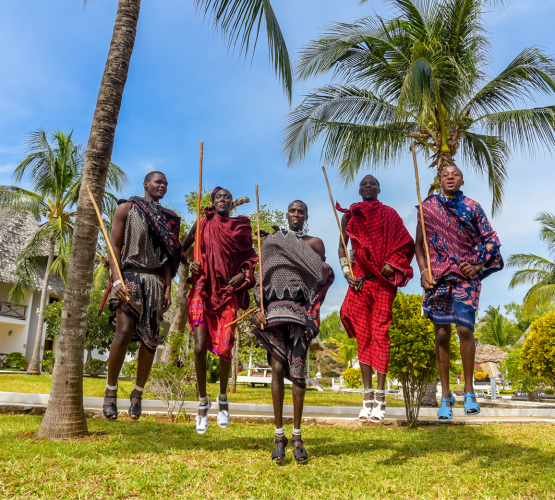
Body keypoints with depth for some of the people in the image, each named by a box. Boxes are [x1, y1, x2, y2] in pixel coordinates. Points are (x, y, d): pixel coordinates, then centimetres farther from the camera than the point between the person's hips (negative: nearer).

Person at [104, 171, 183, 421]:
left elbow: (169, 255, 12)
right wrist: (116, 281, -13)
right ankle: (111, 392, -1)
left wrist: (168, 288, 2)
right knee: (124, 332, -15)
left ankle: (138, 394, 11)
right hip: (130, 276, -3)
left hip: (156, 281, 4)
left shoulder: (168, 218, 16)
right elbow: (115, 246, -1)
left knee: (150, 338, 0)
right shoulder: (126, 208, 7)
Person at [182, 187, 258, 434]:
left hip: (228, 292, 0)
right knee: (200, 346, -10)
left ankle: (223, 398, 24)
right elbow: (181, 249, 14)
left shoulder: (241, 227, 9)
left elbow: (250, 257, 13)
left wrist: (243, 275, -5)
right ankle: (203, 401, 11)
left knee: (224, 348, -2)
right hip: (203, 290, 0)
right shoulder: (203, 223, 9)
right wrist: (190, 265, -4)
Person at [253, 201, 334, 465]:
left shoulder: (314, 243, 11)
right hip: (274, 308, 1)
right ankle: (279, 436, 3)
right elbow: (262, 278, 12)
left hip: (301, 310, -1)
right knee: (277, 369, -4)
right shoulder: (271, 241, 15)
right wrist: (258, 308, 0)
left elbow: (325, 276, 5)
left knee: (297, 372, -3)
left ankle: (297, 437, 6)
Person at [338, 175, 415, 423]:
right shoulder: (349, 215, 13)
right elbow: (342, 247, 13)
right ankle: (368, 398, 6)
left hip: (383, 281, -2)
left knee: (380, 333, -7)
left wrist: (391, 265, -8)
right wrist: (346, 271, -1)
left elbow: (405, 244, 7)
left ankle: (380, 398, -3)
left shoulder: (389, 214, 9)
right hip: (359, 280, 2)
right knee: (363, 335, 0)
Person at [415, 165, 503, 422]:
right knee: (442, 334, 1)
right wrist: (424, 270, -1)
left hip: (465, 276, -1)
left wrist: (477, 265, -5)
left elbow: (492, 240, 8)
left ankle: (469, 391, 4)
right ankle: (445, 395, 10)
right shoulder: (428, 206, 10)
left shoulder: (472, 207, 9)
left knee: (465, 329, -13)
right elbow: (419, 243, 12)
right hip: (437, 276, 1)